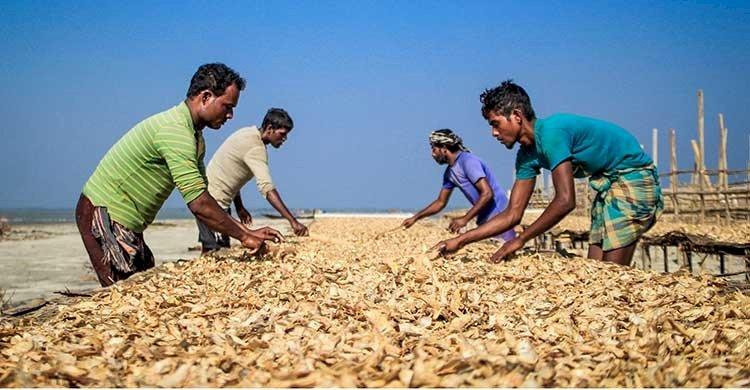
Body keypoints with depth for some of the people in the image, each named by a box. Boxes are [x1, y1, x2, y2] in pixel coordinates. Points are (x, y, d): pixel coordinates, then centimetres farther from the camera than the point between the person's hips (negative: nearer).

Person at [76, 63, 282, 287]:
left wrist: (246, 231, 4)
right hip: (104, 215, -10)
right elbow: (199, 204, -28)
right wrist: (243, 237, -18)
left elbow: (201, 197, 10)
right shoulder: (175, 131, -24)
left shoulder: (194, 138, 10)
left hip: (124, 224, 10)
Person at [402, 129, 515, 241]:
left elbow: (487, 194, -23)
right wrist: (415, 218, 15)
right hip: (484, 220, 9)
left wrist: (465, 219, -25)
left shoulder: (468, 161, -16)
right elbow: (440, 202, 21)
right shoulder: (449, 173, 11)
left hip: (497, 217, -9)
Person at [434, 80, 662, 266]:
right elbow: (512, 215, 5)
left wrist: (520, 240, -20)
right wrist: (460, 241, 0)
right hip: (608, 184, 9)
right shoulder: (527, 156, 5)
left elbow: (565, 201, -28)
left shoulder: (550, 133, -23)